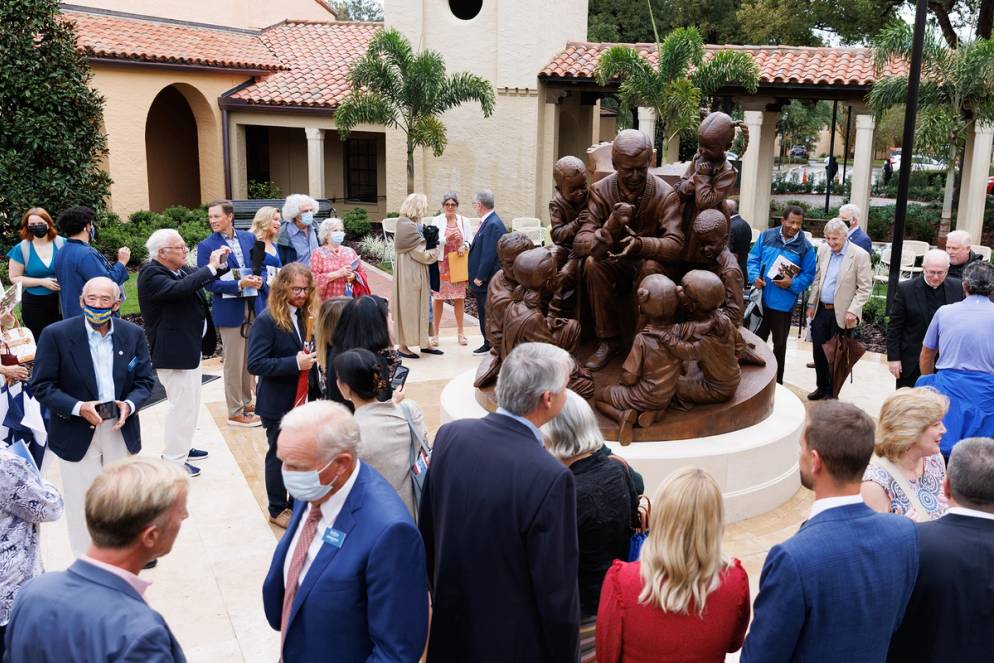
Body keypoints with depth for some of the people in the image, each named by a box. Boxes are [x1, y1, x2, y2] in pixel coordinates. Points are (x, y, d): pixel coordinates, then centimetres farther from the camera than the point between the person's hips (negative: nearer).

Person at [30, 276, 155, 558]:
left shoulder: (134, 334, -1)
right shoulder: (56, 334, -10)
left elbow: (145, 381, 5)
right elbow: (41, 385, -8)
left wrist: (129, 405, -15)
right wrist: (78, 408, -21)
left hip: (121, 429, 3)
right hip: (77, 433, -3)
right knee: (82, 504, 7)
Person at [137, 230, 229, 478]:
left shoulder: (182, 269, 7)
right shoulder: (151, 274, -18)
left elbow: (197, 279, 23)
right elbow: (179, 289, -34)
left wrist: (220, 264, 3)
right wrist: (211, 267, -26)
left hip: (191, 346, 10)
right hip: (173, 352, -10)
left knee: (189, 402, 21)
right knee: (182, 405, -4)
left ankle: (182, 447, 36)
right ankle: (174, 460, 7)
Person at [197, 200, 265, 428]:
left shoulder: (249, 238, 5)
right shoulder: (206, 246, -8)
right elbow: (209, 282, -13)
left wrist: (260, 282, -8)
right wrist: (240, 284, -23)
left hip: (254, 307, 5)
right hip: (230, 310, -5)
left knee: (250, 359, 15)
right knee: (234, 362, 4)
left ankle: (246, 402, 30)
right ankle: (235, 412, 15)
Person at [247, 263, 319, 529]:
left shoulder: (305, 316, 4)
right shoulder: (267, 320, -17)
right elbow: (255, 364, -22)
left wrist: (312, 358, -6)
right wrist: (295, 363, -27)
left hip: (302, 399, 6)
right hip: (278, 404, -6)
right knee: (279, 454, 9)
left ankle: (297, 502, 30)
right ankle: (277, 510, 25)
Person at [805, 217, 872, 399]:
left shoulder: (860, 255, -12)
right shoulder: (823, 250, 5)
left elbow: (864, 288, -11)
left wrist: (853, 311, -17)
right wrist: (812, 304, 11)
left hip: (841, 313, -5)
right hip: (821, 309, 5)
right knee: (818, 350, 11)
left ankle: (831, 392, 18)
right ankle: (821, 387, 27)